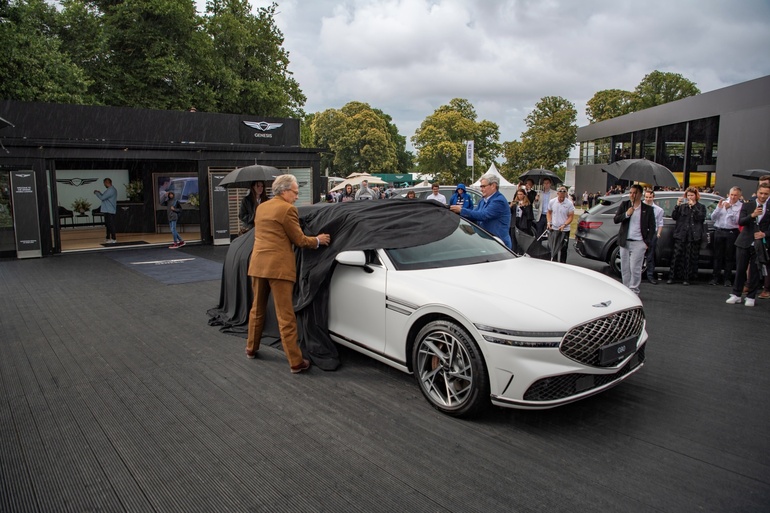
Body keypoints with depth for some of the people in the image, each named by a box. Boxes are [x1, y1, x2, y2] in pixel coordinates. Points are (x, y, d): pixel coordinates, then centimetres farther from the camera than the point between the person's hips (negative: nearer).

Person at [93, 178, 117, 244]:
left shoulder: (111, 190, -17)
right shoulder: (111, 189, 17)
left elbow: (102, 198, -18)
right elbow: (105, 197, 25)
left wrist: (96, 193, -3)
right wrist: (99, 193, 18)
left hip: (110, 211, -10)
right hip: (108, 210, 10)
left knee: (111, 225, -8)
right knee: (107, 225, 15)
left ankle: (113, 239, -6)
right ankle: (108, 238, 22)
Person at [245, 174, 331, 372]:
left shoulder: (261, 207, 15)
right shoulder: (287, 209, -9)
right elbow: (299, 240, -5)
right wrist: (318, 240, 12)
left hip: (257, 264, 7)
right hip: (278, 267, -7)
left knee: (257, 309, 22)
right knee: (285, 316, -5)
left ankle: (251, 348, 36)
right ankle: (296, 362, -1)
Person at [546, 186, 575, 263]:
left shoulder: (569, 203, -10)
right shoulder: (552, 202, -1)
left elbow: (571, 216, -7)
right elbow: (549, 212, 12)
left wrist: (564, 225, -20)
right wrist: (549, 222, -2)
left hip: (564, 230, -3)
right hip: (553, 229, 3)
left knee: (563, 249, 1)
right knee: (553, 248, 11)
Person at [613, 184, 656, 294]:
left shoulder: (648, 209, 1)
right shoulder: (624, 204, 7)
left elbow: (652, 228, 4)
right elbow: (616, 220, 2)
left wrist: (647, 242, -4)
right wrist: (626, 214, -15)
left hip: (639, 243, -3)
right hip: (624, 242, 3)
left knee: (635, 269, -8)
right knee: (625, 268, 8)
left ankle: (634, 291, 1)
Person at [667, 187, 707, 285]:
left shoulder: (701, 207, 9)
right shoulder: (682, 206, 14)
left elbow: (701, 218, -7)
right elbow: (674, 217, 4)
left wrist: (693, 207, -12)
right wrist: (677, 206, -8)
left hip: (694, 236, -1)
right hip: (681, 235, 1)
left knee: (690, 258, 1)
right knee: (677, 255, -4)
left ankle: (686, 279, 6)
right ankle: (671, 277, -1)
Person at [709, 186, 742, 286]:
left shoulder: (741, 206, -1)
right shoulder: (723, 202, 9)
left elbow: (736, 220, -11)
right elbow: (713, 218, 6)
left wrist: (729, 208, -14)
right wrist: (718, 208, -8)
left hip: (731, 233, -3)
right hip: (719, 231, 3)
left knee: (729, 257, 3)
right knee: (717, 256, 5)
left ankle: (727, 279, 10)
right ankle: (715, 277, 10)